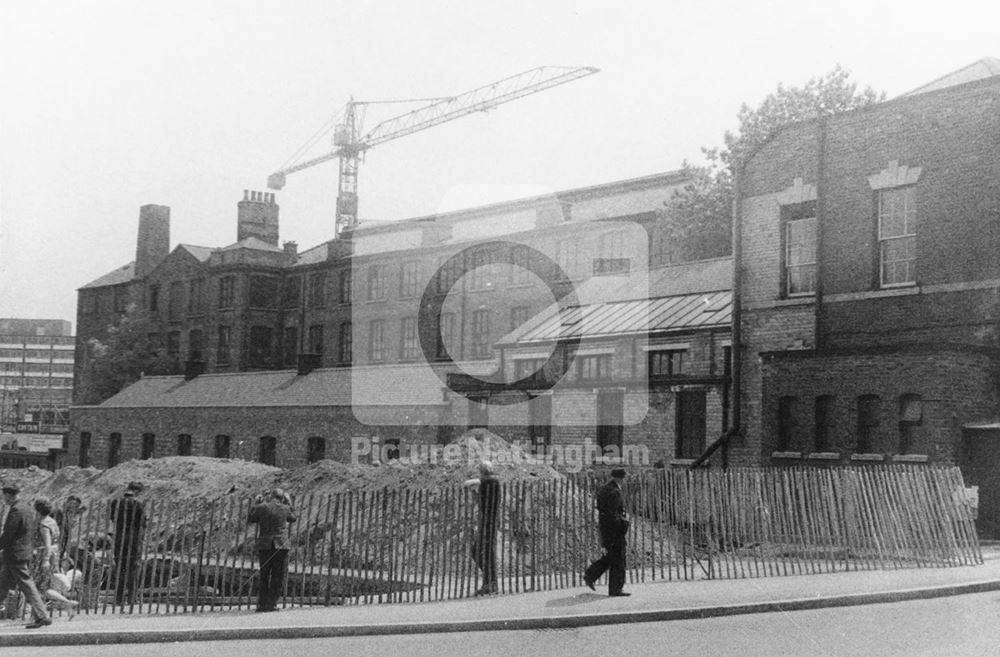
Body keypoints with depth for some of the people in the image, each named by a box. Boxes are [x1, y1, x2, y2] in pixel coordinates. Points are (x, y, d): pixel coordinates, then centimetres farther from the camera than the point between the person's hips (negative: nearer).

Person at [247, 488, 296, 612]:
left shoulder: (262, 507, -1)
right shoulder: (284, 509, -1)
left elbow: (250, 520, 13)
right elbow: (292, 518, 19)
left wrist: (255, 504, 18)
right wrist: (289, 504, 24)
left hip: (264, 545, 2)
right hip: (281, 546, -2)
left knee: (264, 575, 13)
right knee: (278, 577, 5)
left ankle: (261, 604, 14)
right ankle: (271, 604, 2)